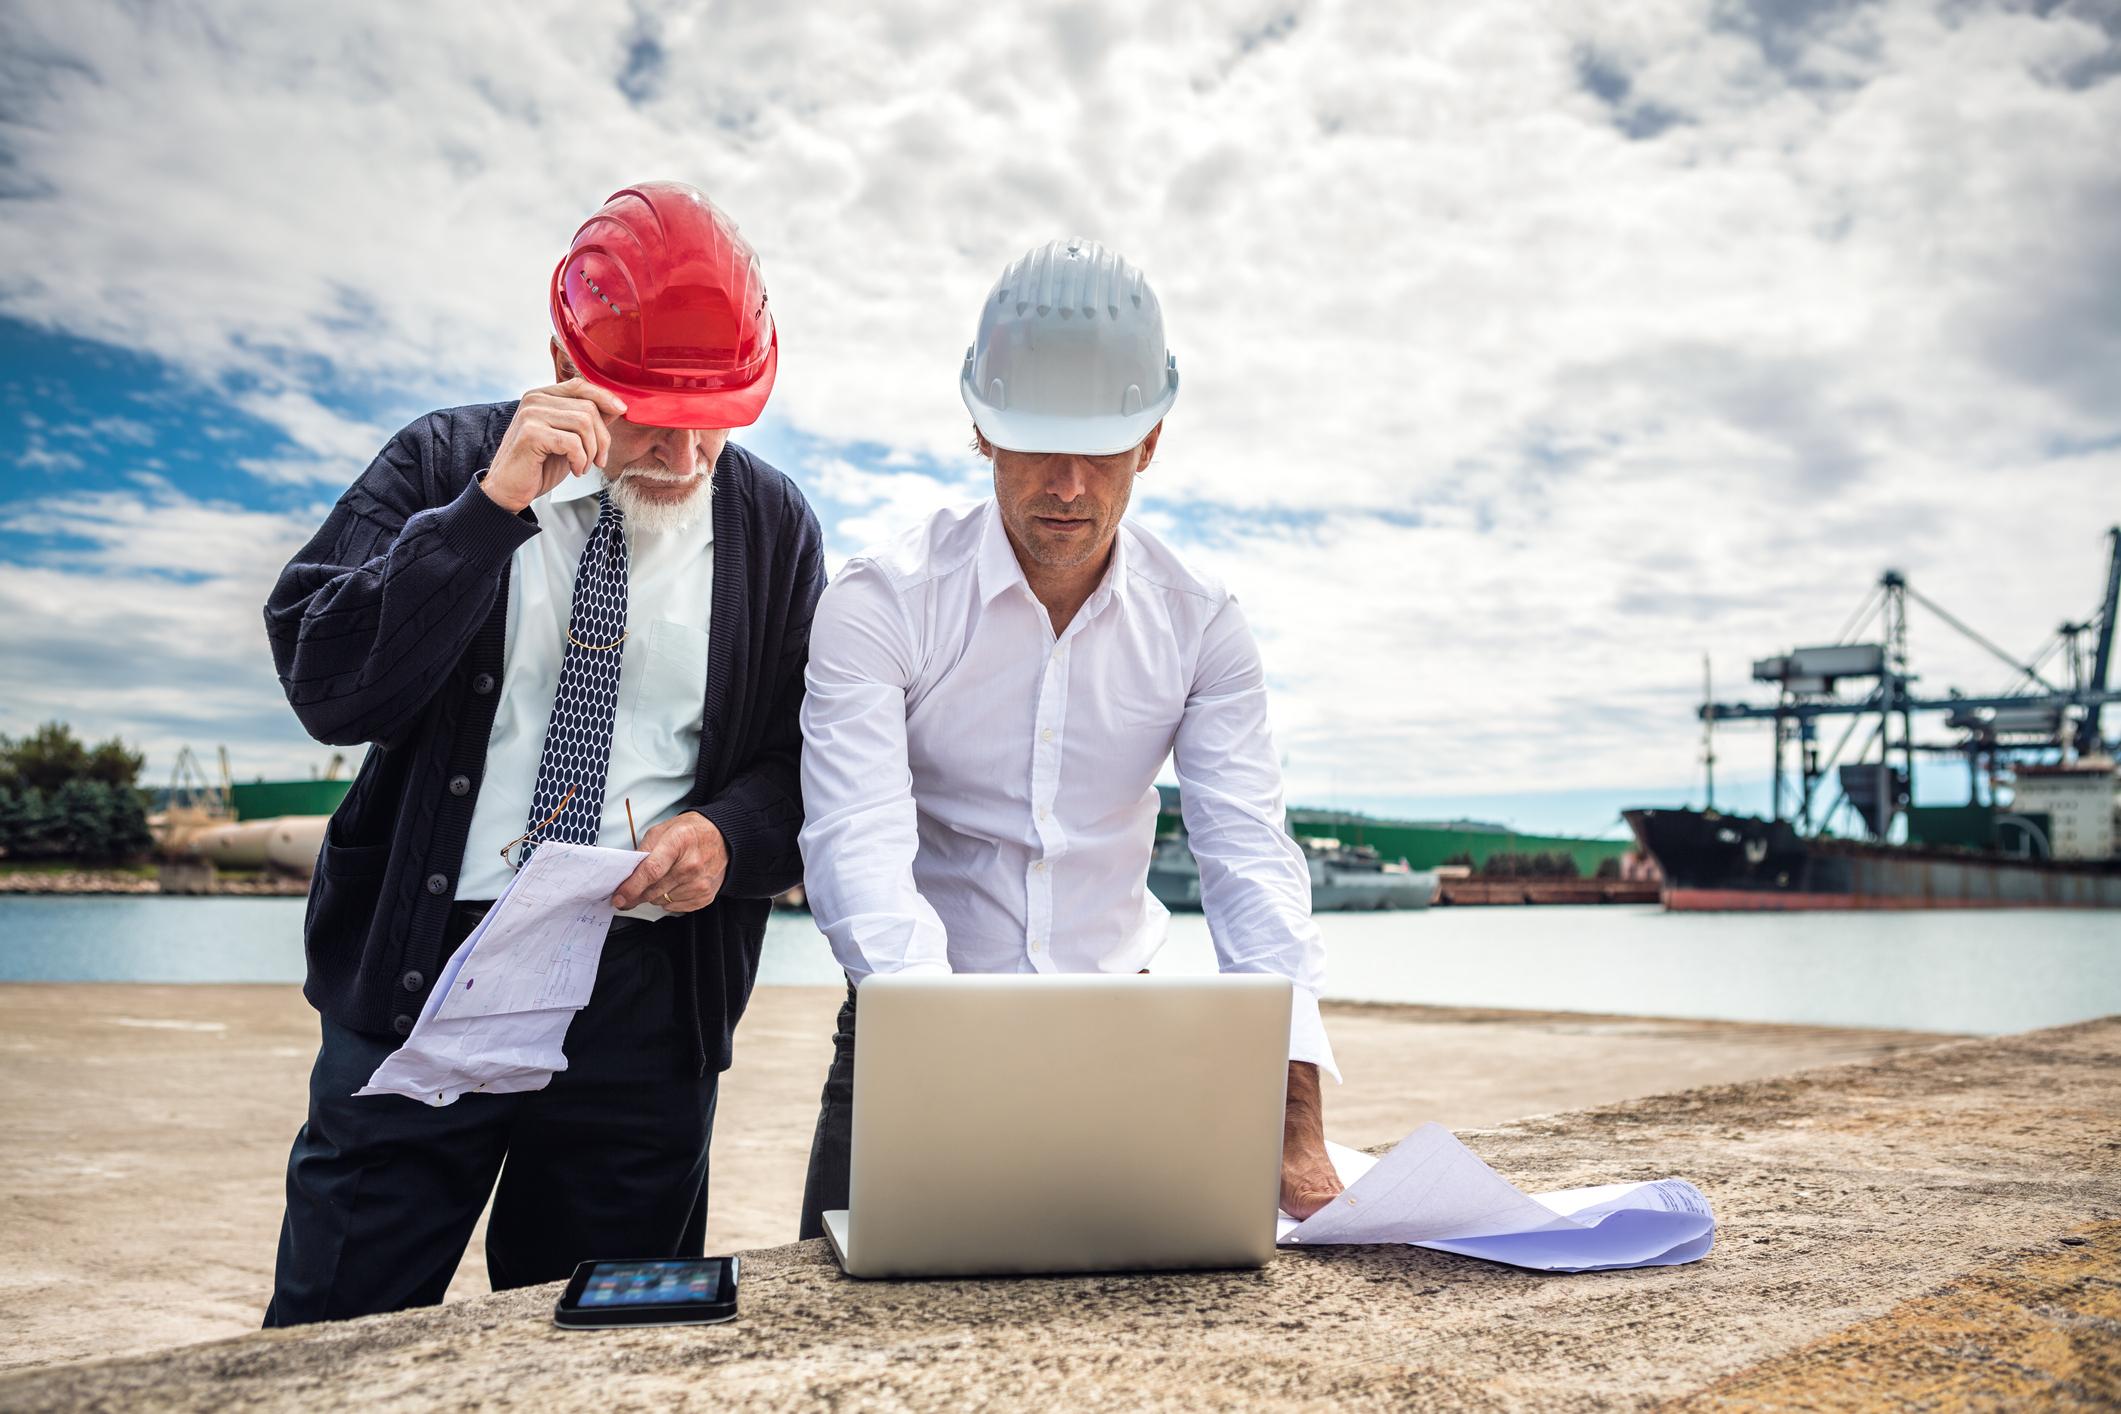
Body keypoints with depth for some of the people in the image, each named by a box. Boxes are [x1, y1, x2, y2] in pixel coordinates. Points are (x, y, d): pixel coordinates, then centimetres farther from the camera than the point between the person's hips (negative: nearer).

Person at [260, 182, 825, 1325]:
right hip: (419, 974, -1)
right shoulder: (446, 466, 2)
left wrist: (731, 831, -13)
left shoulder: (772, 526, 5)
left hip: (644, 1005, 1)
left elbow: (808, 756, 8)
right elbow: (327, 686, -10)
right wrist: (493, 506, -17)